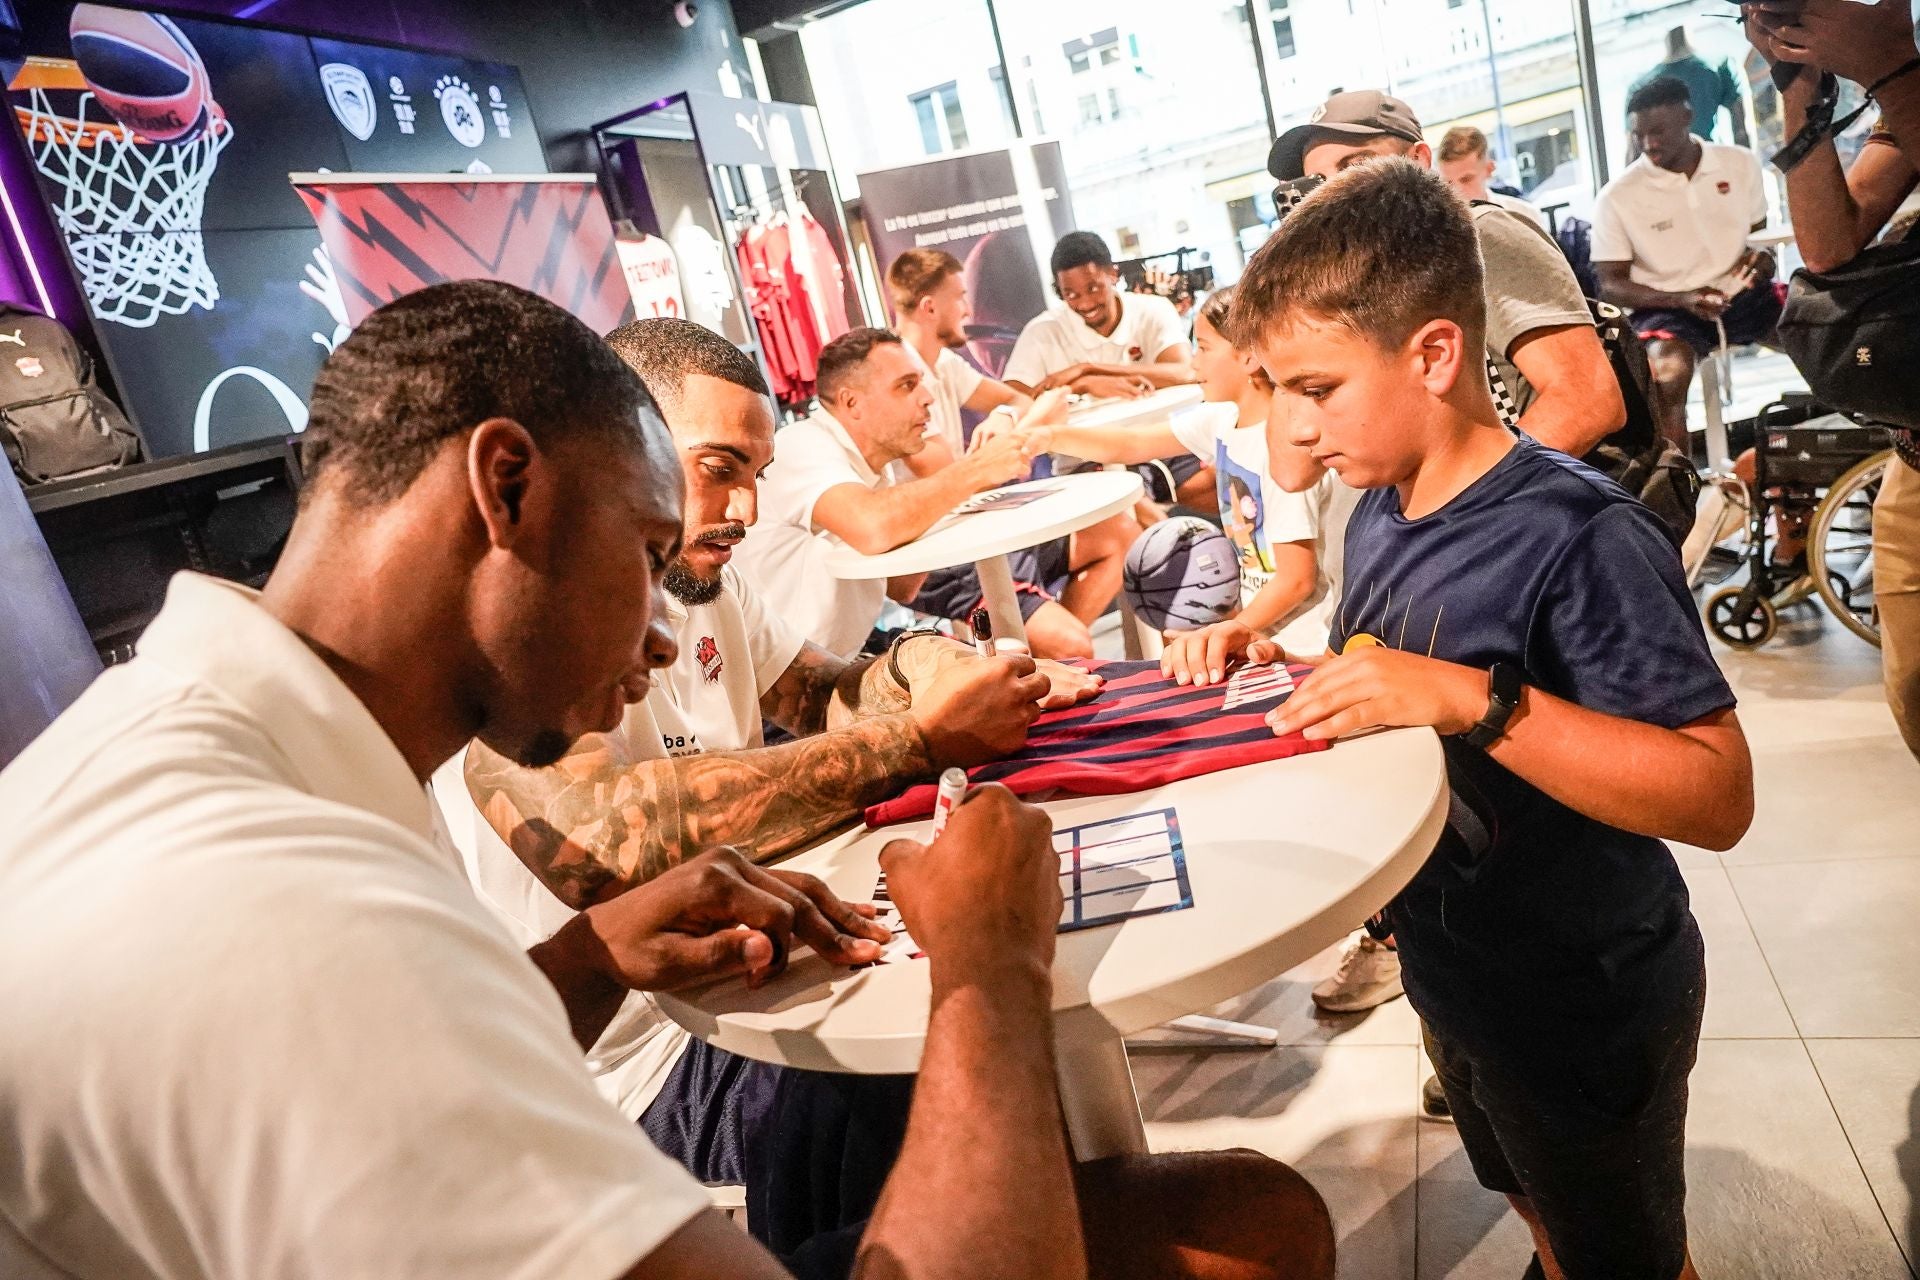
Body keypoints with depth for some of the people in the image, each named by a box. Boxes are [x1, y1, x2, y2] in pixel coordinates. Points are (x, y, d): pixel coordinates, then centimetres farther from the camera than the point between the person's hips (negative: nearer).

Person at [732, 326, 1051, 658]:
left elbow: (901, 590, 9)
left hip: (847, 659, 8)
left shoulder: (880, 465, 6)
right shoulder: (804, 447, -18)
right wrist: (976, 469, -27)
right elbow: (872, 529, -38)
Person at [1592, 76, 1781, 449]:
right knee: (1668, 372, -36)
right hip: (1667, 306, -4)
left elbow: (1759, 231, 18)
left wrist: (1762, 256, -7)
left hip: (1741, 294, 4)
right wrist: (1683, 299, -19)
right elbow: (1611, 285, -5)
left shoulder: (1740, 163, 4)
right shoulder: (1617, 197, -7)